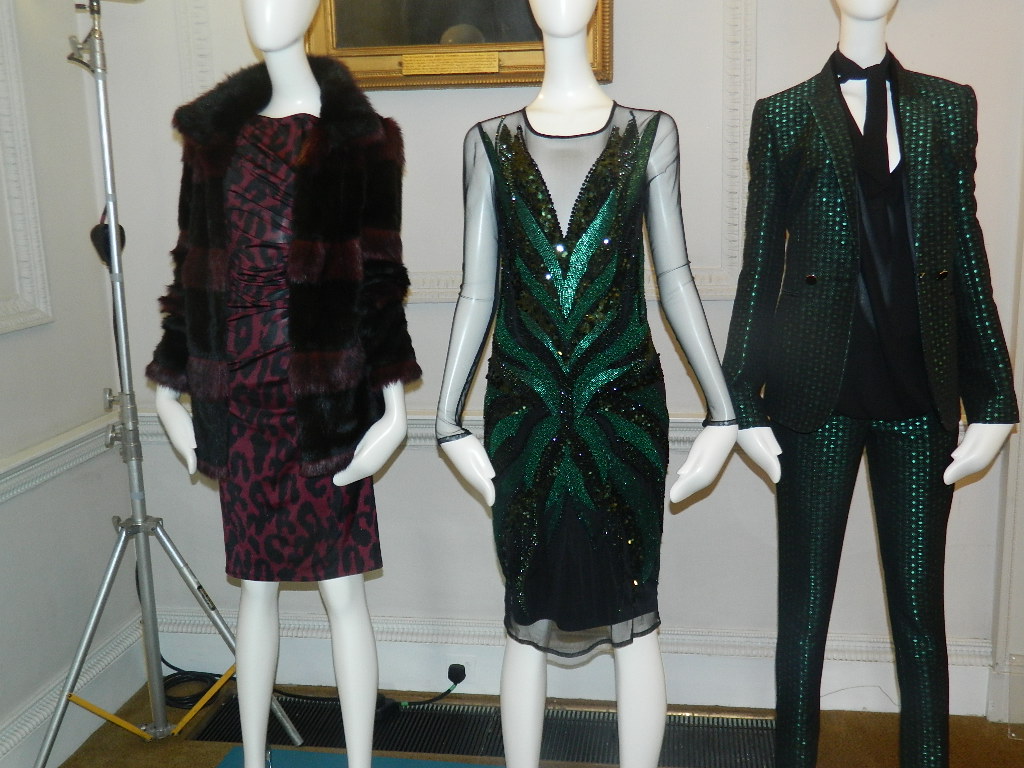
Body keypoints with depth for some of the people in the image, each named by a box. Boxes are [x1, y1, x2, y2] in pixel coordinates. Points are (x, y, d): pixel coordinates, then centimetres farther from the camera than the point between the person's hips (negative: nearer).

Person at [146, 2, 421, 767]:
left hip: (326, 394, -4)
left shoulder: (355, 137, 0)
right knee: (256, 585, 14)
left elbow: (379, 277, -5)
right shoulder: (217, 134, 12)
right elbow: (195, 269, 13)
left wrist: (393, 403, -10)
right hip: (240, 395, 4)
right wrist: (172, 387, 12)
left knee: (342, 589, 3)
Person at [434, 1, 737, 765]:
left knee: (633, 613, 8)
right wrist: (451, 421, 4)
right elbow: (477, 290, 6)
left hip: (624, 405, 0)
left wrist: (723, 412, 2)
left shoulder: (649, 133, 5)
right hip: (523, 410, 1)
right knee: (527, 615, 11)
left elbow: (676, 279, 5)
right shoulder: (491, 141, 7)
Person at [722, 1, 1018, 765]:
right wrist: (746, 406, -1)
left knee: (920, 608, 8)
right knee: (805, 605, 6)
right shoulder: (785, 114, 6)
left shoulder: (948, 106, 12)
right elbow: (760, 266, 3)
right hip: (820, 388, -1)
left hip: (919, 387, 2)